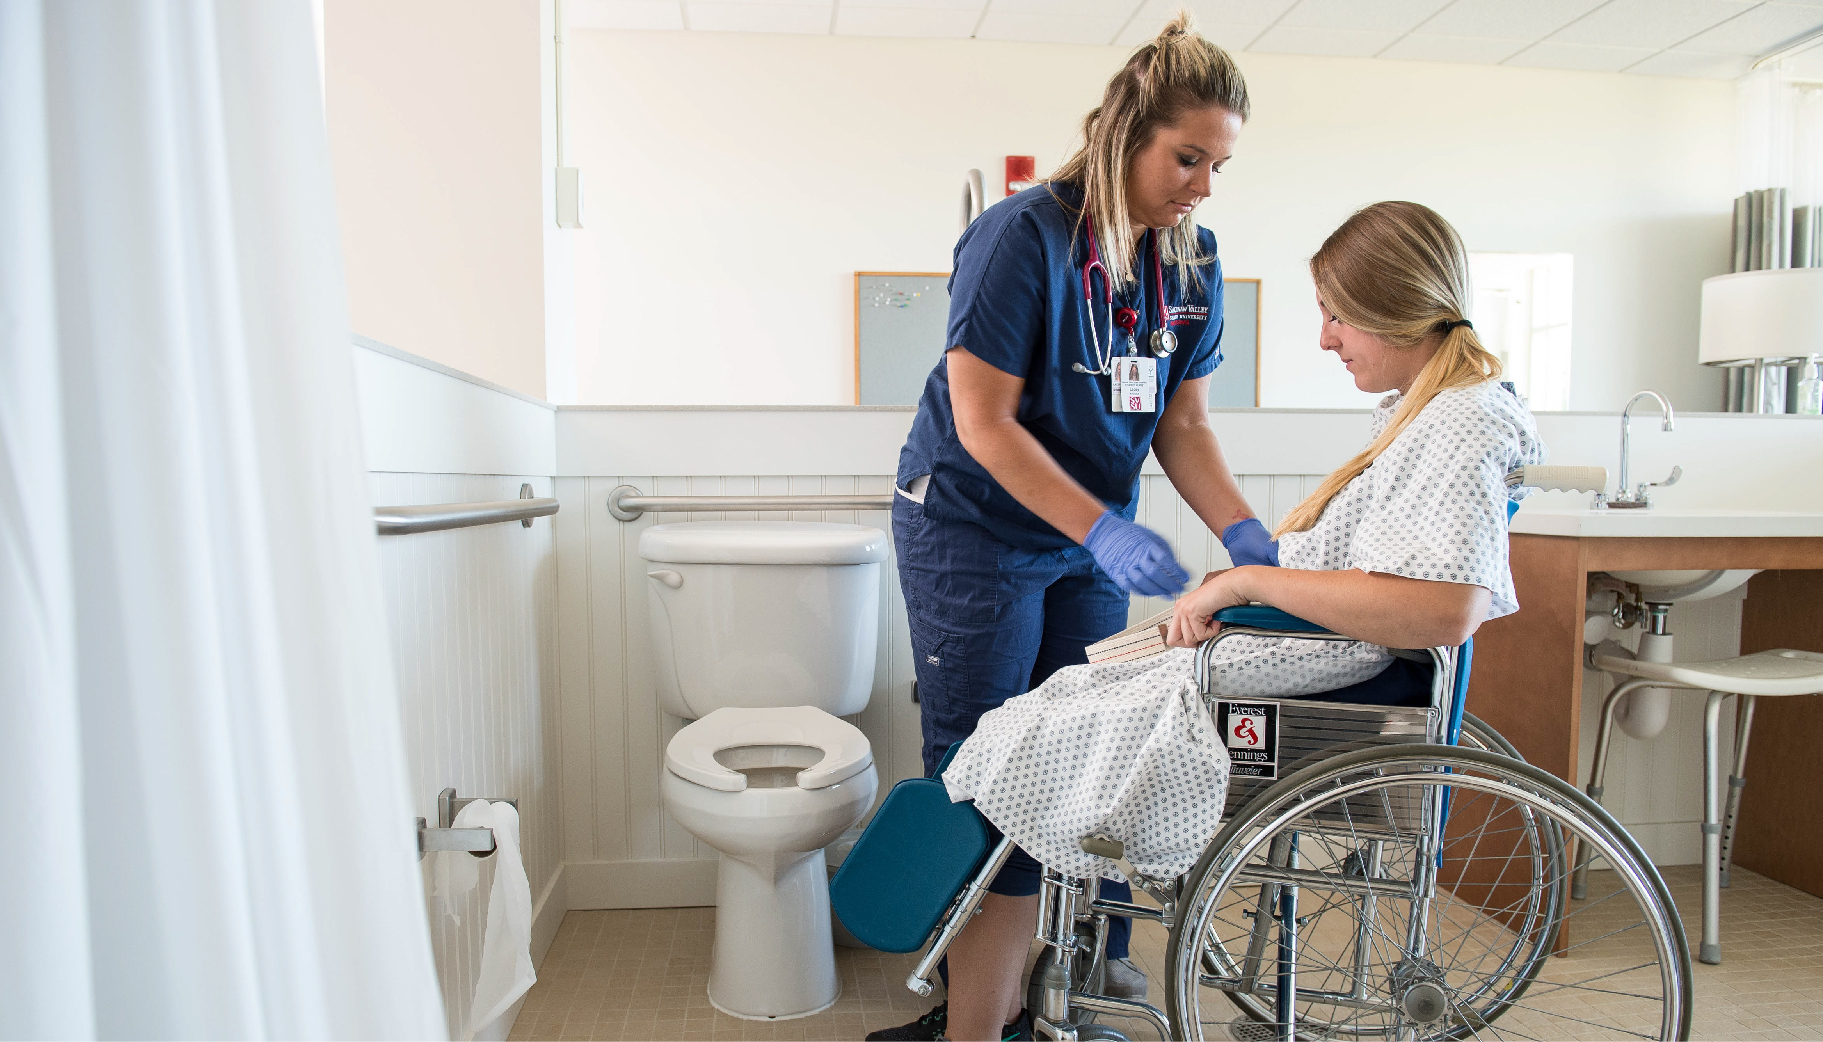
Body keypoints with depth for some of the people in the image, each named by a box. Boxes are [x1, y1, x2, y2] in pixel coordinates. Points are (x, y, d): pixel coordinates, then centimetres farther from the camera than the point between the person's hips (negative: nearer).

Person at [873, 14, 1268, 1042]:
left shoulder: (1192, 260, 1)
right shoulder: (1024, 237, -19)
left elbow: (1183, 425, 2)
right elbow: (983, 423, -21)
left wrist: (1246, 534, -14)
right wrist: (1106, 533, -27)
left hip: (1091, 541, 6)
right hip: (975, 531, -6)